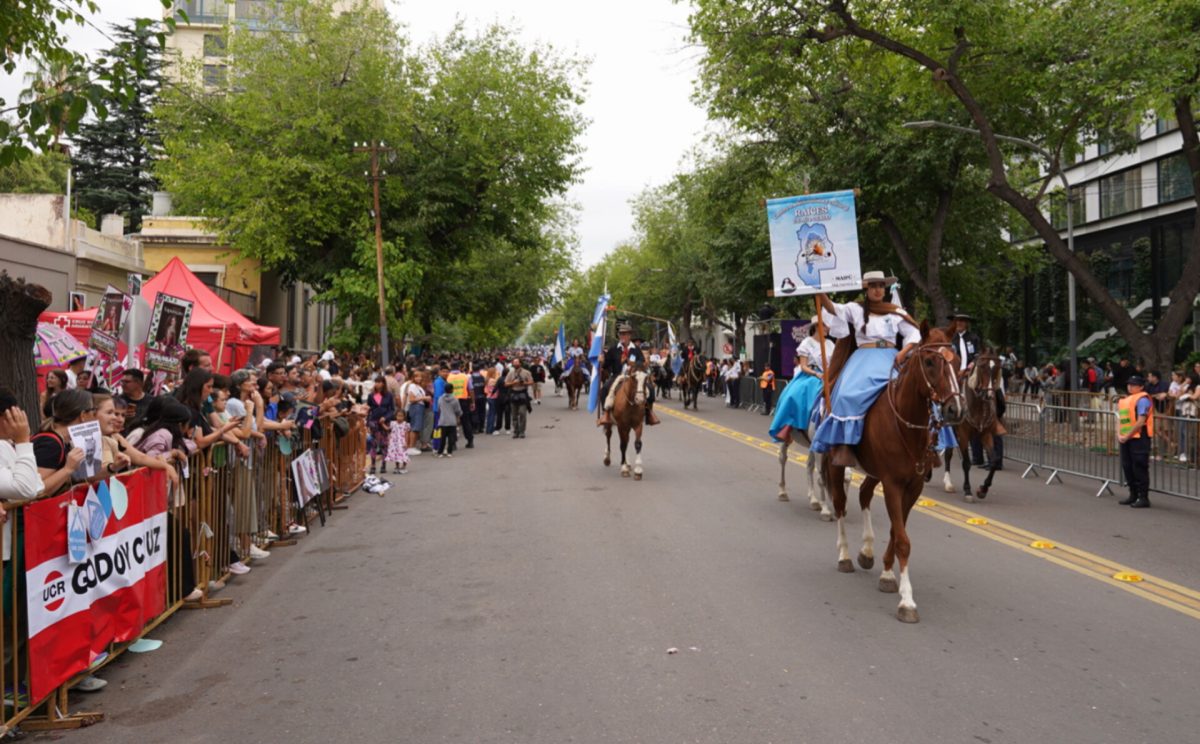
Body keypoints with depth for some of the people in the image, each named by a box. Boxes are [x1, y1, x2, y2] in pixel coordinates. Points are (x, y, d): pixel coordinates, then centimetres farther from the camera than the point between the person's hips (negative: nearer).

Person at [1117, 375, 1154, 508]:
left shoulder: (1142, 399, -10)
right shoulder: (1124, 400, 16)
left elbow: (1141, 421, -16)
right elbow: (1119, 419, 16)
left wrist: (1127, 435, -13)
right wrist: (1119, 434, 1)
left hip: (1139, 438, -9)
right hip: (1125, 439, 9)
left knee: (1140, 468, -5)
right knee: (1127, 467, 13)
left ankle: (1143, 498, 1)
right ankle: (1133, 495, 25)